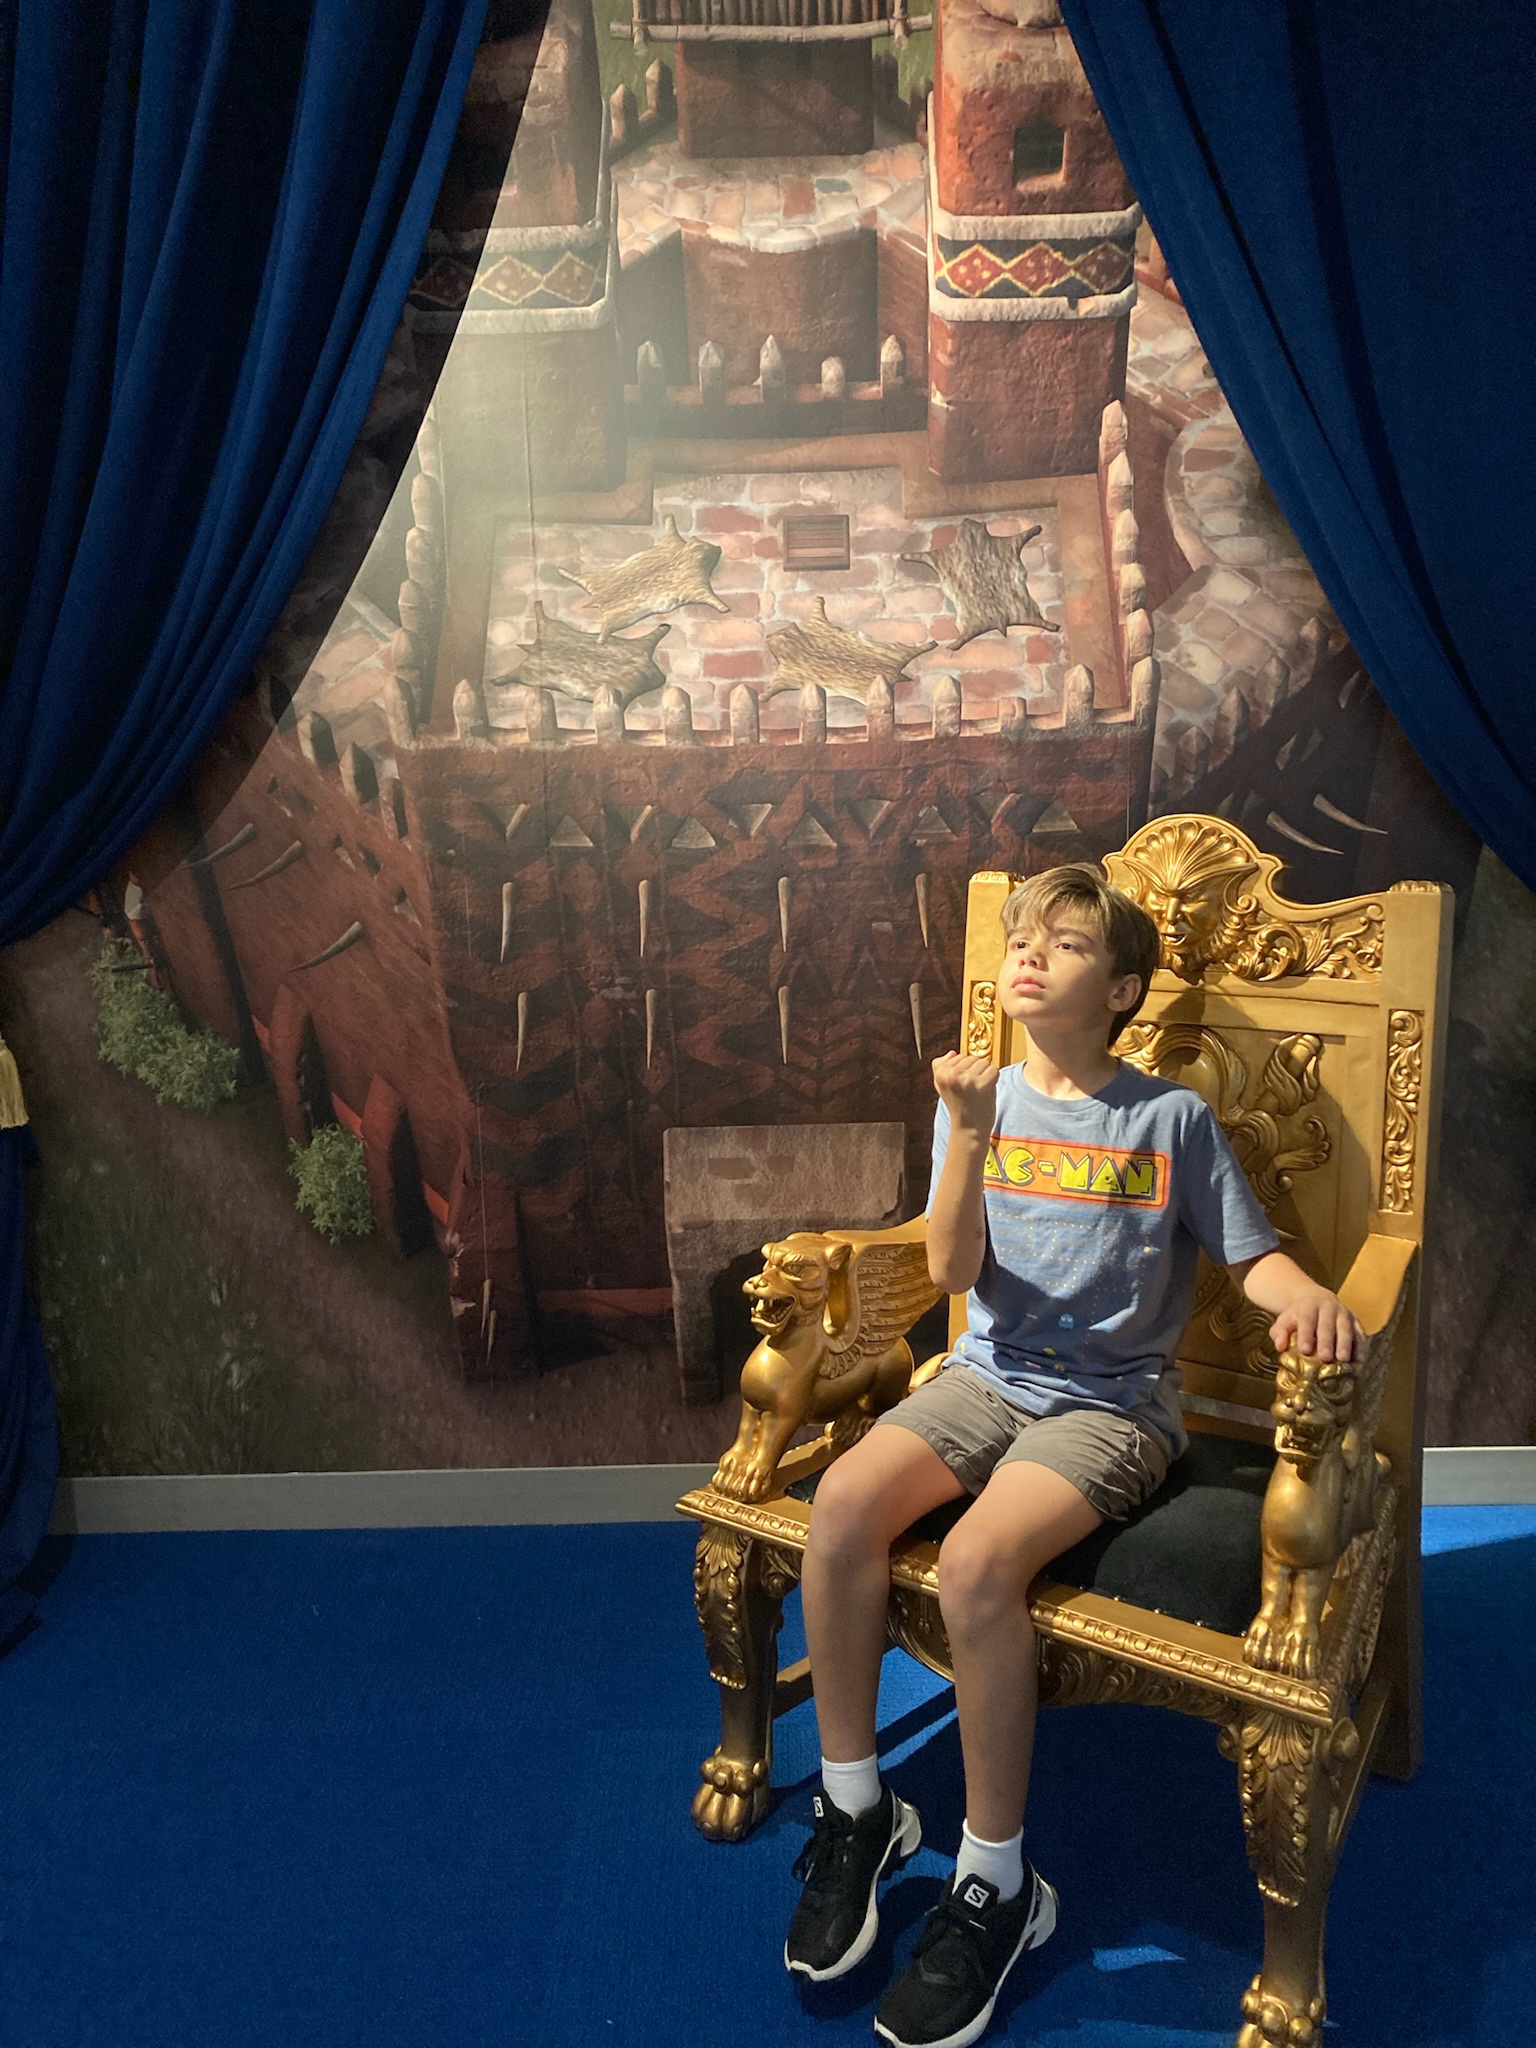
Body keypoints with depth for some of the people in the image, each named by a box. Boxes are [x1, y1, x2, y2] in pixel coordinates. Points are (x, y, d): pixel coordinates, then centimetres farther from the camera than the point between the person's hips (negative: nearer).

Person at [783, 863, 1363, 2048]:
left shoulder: (1170, 1118, -2)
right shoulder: (982, 1098, 4)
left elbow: (1251, 1253, 0)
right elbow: (954, 1274, -4)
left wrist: (1309, 1293, -23)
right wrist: (971, 1137, -18)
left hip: (1113, 1403, -3)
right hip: (990, 1375, 4)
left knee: (976, 1564, -29)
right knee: (844, 1501, -23)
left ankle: (995, 1883, -7)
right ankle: (856, 1807, -2)